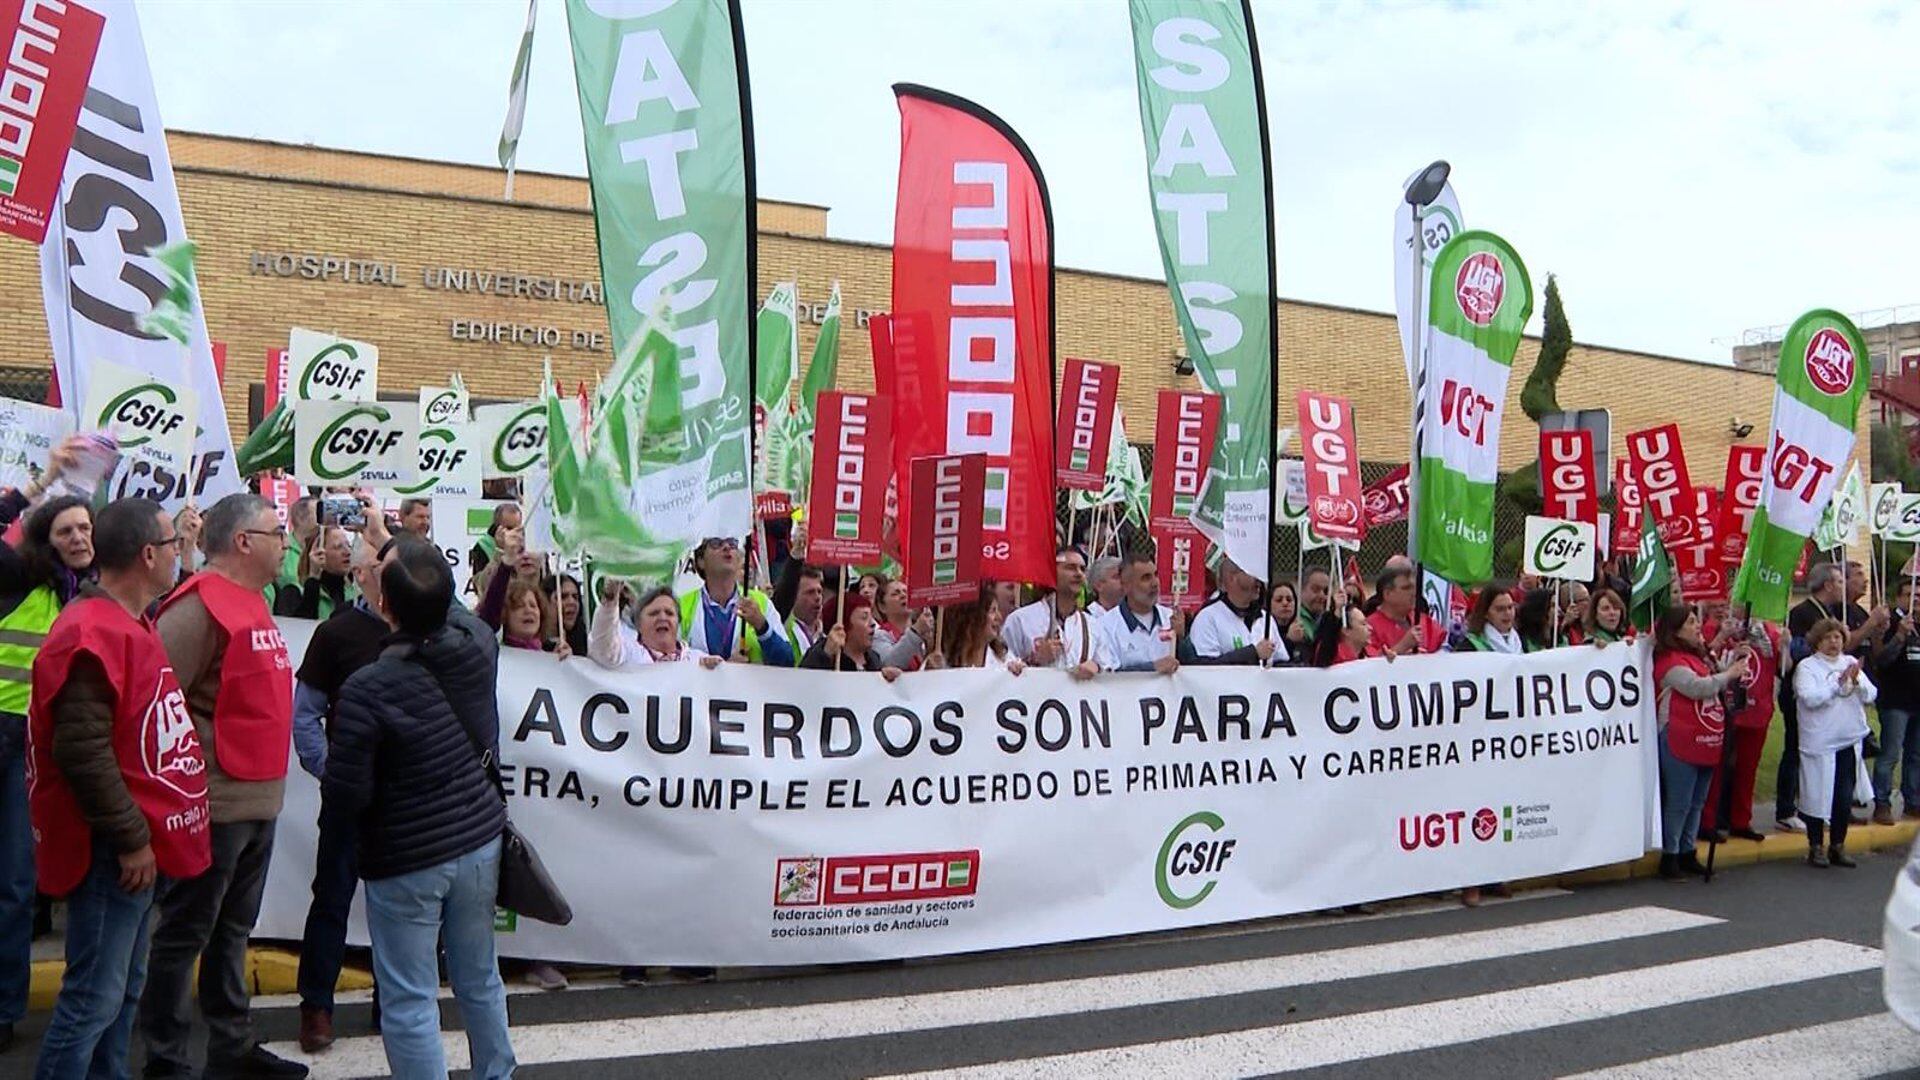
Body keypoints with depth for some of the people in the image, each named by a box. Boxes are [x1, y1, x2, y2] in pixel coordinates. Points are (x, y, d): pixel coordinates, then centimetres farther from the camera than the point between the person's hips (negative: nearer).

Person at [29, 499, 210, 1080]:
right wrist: (130, 838, -20)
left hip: (139, 842, 11)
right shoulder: (93, 634, -19)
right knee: (95, 994, -4)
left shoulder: (131, 625, 13)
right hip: (116, 851, -10)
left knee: (124, 986, 18)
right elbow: (82, 751, -25)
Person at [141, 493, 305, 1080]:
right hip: (215, 804, -9)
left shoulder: (251, 603, 13)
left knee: (232, 931, 17)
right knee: (185, 934, 3)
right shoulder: (199, 607, -17)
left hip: (258, 801, 9)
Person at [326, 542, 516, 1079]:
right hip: (480, 839, 6)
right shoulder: (479, 643, -8)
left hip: (407, 858, -6)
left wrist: (330, 765, 2)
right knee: (480, 980, 21)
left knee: (409, 1003, 6)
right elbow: (453, 611, 19)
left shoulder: (368, 688, -23)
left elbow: (346, 795, -17)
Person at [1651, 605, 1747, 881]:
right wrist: (1729, 674, -13)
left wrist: (1732, 662, 14)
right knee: (1678, 803, -5)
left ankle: (1688, 853, 23)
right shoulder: (1670, 661, -12)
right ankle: (1669, 856, 3)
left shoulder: (1698, 656, 18)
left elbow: (1712, 687, 28)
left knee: (1697, 802, 14)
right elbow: (1696, 687, -22)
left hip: (1705, 741, 9)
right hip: (1680, 741, -9)